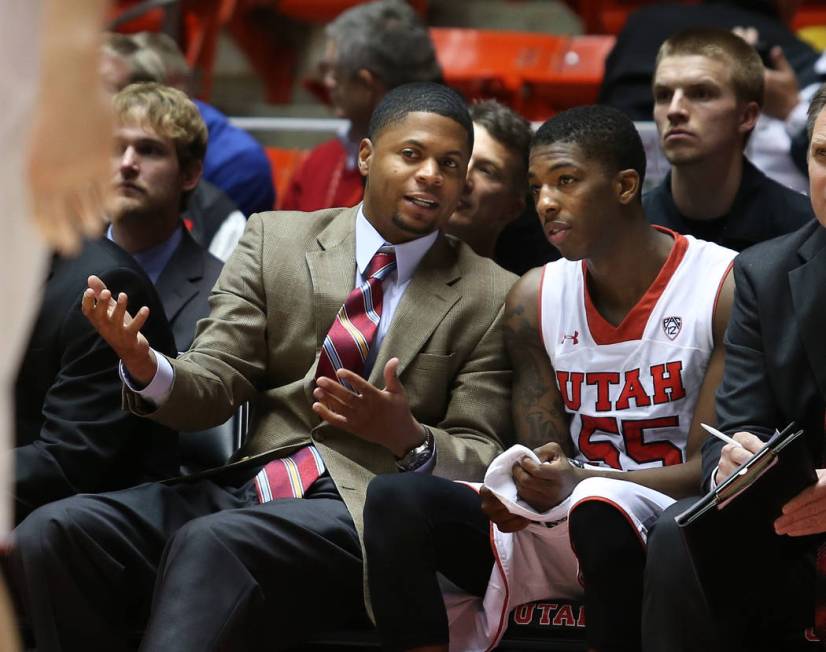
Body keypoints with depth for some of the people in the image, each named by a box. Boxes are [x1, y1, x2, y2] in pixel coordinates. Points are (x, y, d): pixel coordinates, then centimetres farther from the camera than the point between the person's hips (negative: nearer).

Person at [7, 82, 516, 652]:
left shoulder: (489, 298, 7)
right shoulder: (275, 240, 13)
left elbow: (480, 460, 5)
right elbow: (211, 386, 7)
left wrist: (409, 440, -18)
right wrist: (148, 368, -18)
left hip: (366, 508, -4)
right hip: (247, 488, 4)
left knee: (214, 542, -37)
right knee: (50, 532, -22)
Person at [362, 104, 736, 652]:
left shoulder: (727, 288, -8)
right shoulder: (535, 299, 7)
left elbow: (711, 466, -10)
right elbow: (547, 466, 7)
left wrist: (580, 481, -26)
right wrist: (521, 493, -19)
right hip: (560, 524, 5)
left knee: (601, 507, -39)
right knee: (394, 498, -19)